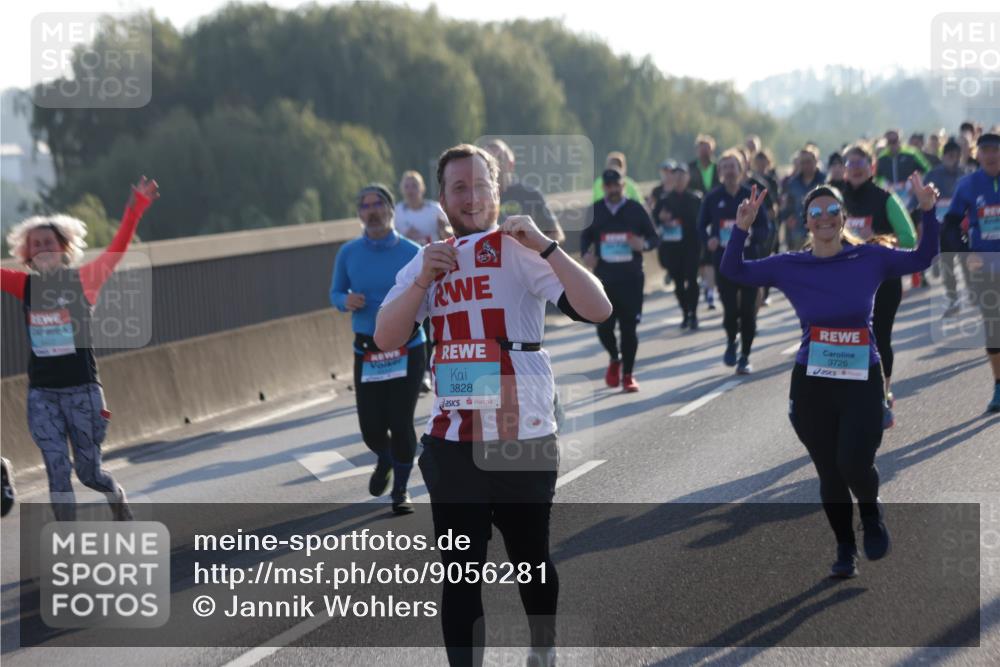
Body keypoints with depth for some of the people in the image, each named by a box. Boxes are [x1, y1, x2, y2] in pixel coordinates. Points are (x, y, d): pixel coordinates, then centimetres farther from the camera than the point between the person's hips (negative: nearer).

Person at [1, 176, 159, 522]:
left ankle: (118, 501, 40)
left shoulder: (83, 280, -4)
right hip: (41, 392, 2)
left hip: (81, 389, -2)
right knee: (57, 471, -4)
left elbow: (116, 250, -15)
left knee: (89, 472, 7)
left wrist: (136, 208, -27)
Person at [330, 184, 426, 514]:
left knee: (401, 422, -4)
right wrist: (346, 302, -11)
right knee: (371, 425, 0)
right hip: (367, 351, 2)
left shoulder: (411, 252, -5)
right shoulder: (349, 253, 2)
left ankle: (400, 490, 17)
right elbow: (335, 293, 11)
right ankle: (384, 460, 37)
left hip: (408, 350, -2)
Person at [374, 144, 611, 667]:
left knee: (531, 559, 14)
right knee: (460, 574, 4)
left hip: (525, 439, -3)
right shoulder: (428, 260, 7)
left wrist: (545, 245, -23)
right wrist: (424, 280, -13)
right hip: (452, 441, 3)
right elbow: (385, 339, -1)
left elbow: (598, 310, -18)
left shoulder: (520, 250, -6)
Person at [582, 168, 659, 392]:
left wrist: (644, 244, -16)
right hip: (604, 279, 1)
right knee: (603, 326, -3)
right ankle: (615, 359, 29)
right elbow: (586, 236, 17)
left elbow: (654, 237, 7)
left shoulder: (636, 210, 2)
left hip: (631, 279, -1)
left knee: (629, 327, -1)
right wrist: (586, 254, -3)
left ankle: (627, 375, 12)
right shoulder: (595, 210, 6)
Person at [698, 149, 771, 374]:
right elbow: (702, 226, 8)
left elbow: (765, 227, 2)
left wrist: (753, 238, -18)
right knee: (730, 308, -8)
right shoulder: (712, 198, 3)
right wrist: (708, 240, -12)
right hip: (723, 260, 0)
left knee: (748, 309, -1)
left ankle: (744, 357, 12)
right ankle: (731, 342, 25)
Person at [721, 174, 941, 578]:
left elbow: (922, 259, 7)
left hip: (863, 380, -1)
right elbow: (733, 271, 4)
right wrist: (742, 228, -11)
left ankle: (872, 513, 19)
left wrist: (928, 212, -7)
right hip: (811, 382, 2)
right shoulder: (790, 266, 2)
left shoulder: (871, 258, 1)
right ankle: (845, 549, 26)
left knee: (854, 464, -15)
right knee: (829, 473, 8)